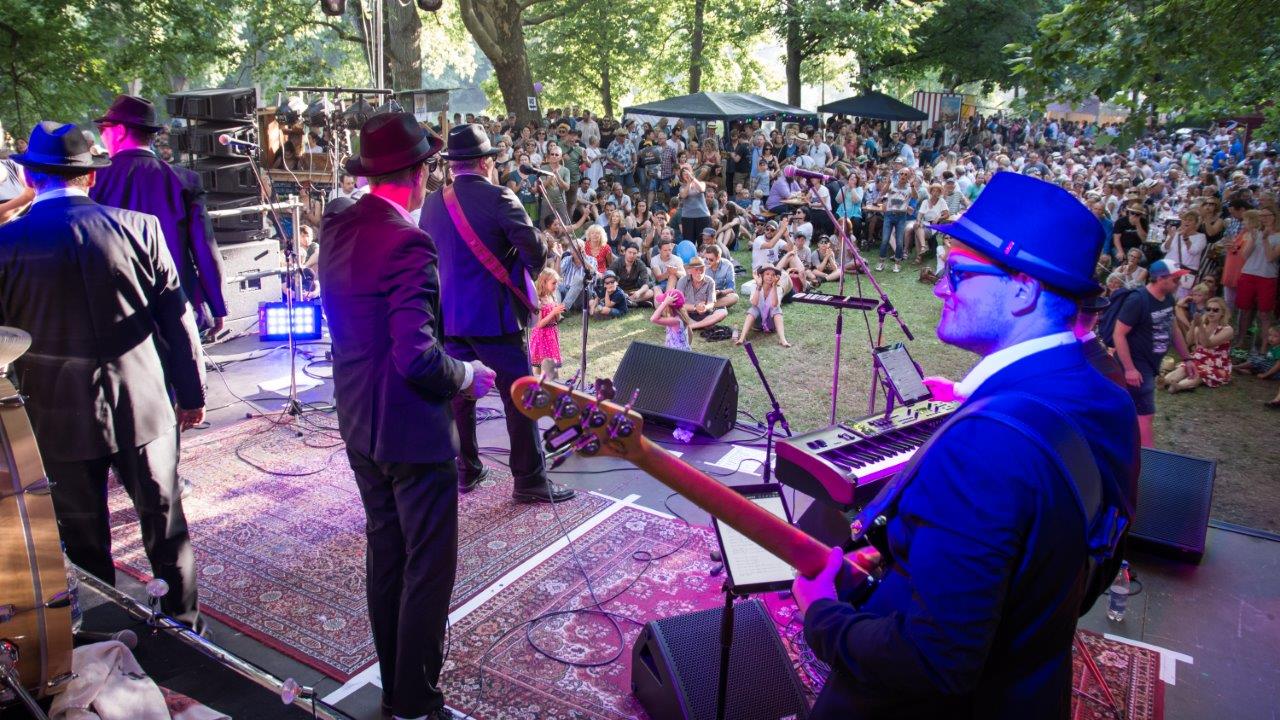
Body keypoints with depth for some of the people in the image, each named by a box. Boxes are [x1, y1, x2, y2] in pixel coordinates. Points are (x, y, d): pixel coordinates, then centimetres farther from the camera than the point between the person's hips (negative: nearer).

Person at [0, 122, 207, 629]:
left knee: (82, 541, 16)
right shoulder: (138, 227, -9)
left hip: (58, 416, 0)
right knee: (166, 528, 15)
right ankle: (184, 629, 28)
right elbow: (176, 316, -4)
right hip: (143, 408, 0)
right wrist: (192, 393, 6)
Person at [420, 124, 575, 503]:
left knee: (459, 392, 16)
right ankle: (529, 480, 6)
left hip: (449, 315, 6)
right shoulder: (499, 198, -13)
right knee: (519, 395, 2)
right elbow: (534, 250, -17)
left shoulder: (432, 203, 5)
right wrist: (528, 268, 3)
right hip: (494, 315, -6)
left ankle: (466, 470, 26)